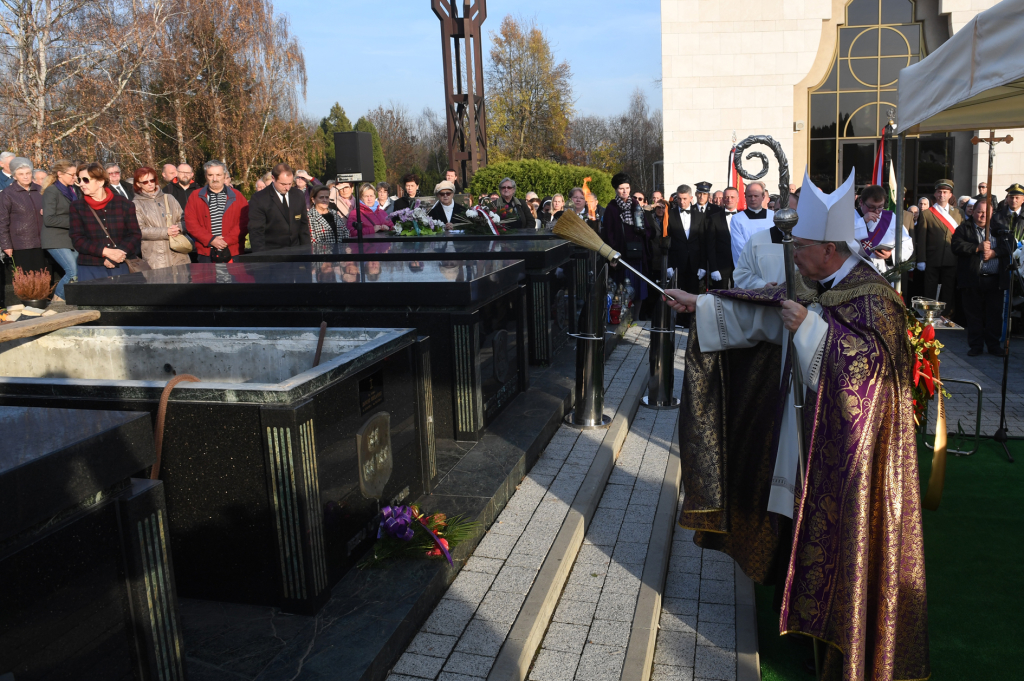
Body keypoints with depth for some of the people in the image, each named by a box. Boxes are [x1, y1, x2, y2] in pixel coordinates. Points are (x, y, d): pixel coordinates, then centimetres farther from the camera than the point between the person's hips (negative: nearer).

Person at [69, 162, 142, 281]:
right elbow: (77, 240, -2)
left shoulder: (124, 204, 5)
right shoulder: (76, 207, 7)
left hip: (121, 267, 0)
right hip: (90, 270, 0)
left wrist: (115, 256, -13)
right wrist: (106, 252, -17)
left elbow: (135, 235, 1)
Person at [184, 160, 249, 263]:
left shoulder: (236, 196, 10)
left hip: (232, 253, 0)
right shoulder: (196, 196, 11)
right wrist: (210, 240, -8)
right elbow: (190, 223, 3)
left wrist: (227, 240, -10)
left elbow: (245, 222, 1)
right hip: (205, 253, 0)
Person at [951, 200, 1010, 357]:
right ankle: (976, 345, 11)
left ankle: (994, 344, 15)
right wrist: (978, 248, -16)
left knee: (995, 313, 4)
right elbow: (956, 246, -8)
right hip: (973, 279, -2)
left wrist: (994, 252, -13)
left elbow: (1007, 247, 4)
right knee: (974, 314, 3)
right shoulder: (964, 228, 7)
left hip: (995, 279, 2)